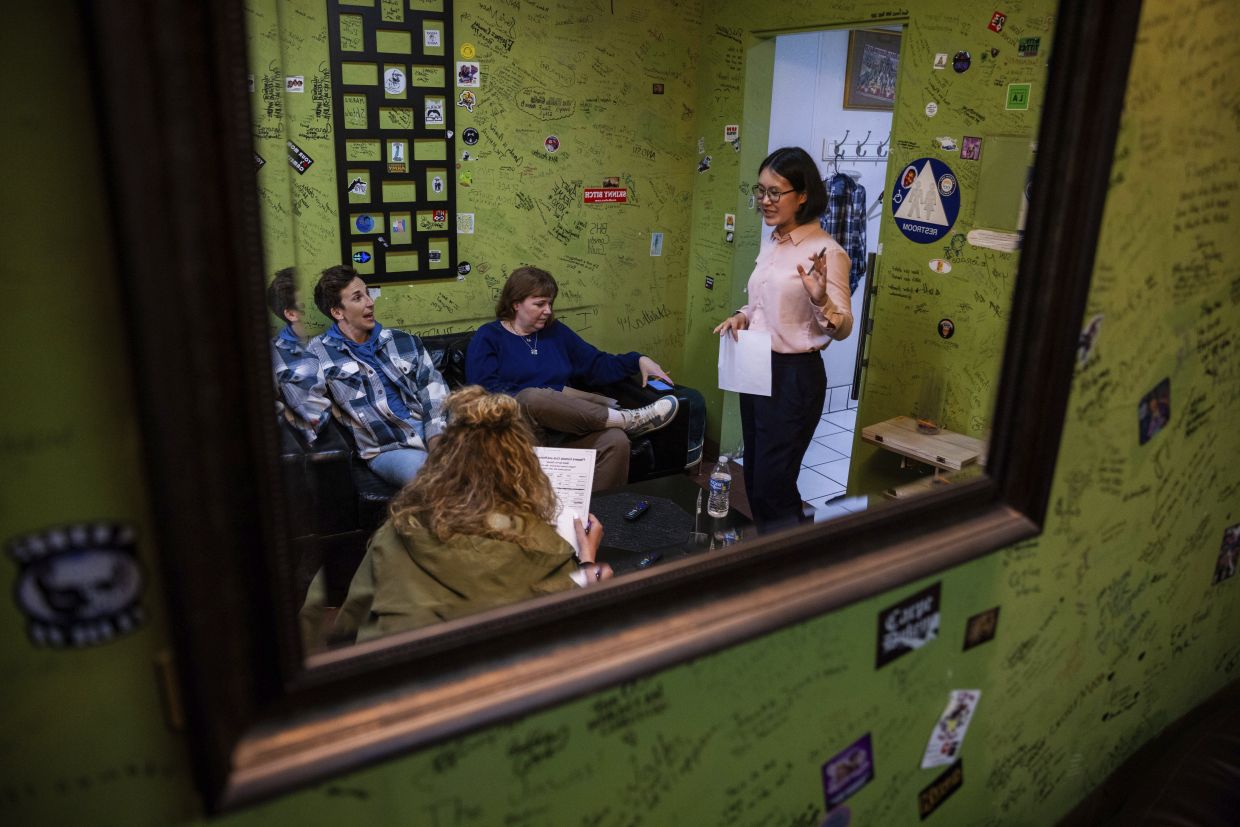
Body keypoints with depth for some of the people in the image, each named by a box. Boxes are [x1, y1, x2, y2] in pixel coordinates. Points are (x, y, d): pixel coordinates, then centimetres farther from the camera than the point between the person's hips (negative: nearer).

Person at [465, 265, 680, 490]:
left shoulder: (555, 331, 21)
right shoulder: (488, 337, 6)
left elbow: (598, 364, 24)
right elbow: (486, 390, -8)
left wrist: (638, 360, 7)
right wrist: (557, 393, -10)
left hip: (564, 430, 4)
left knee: (615, 440, -28)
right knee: (533, 397, -37)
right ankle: (625, 419, -24)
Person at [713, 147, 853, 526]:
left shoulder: (826, 251, -15)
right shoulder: (770, 241, 9)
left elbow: (843, 328, -17)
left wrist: (821, 300, -36)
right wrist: (742, 316, 1)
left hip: (794, 375, -8)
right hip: (756, 369, 8)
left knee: (773, 486, -2)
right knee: (754, 478, 17)